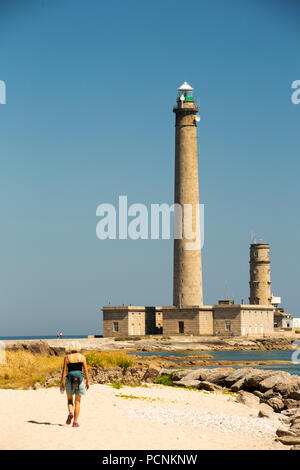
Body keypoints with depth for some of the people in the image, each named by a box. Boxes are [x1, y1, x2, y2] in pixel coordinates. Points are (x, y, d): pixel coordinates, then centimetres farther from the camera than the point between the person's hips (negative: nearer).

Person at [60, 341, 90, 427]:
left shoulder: (67, 357, 1)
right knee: (77, 401, 7)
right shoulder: (82, 357, 3)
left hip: (70, 379, 0)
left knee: (70, 400, 17)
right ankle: (75, 422, 1)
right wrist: (87, 381, 8)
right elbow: (86, 370, 1)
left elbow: (64, 371, -1)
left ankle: (70, 413, -13)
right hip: (80, 379, 0)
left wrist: (62, 383, 2)